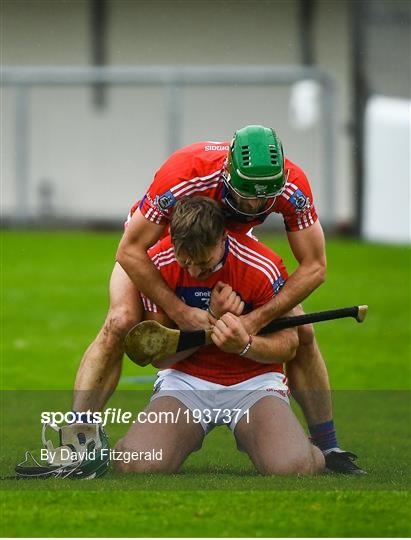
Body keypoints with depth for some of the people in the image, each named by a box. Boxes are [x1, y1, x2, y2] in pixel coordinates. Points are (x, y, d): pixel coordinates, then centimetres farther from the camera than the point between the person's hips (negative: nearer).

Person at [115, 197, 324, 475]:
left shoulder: (263, 267, -15)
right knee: (137, 464, -29)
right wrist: (212, 319, -20)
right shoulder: (159, 264, -11)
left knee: (292, 468, -32)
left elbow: (288, 345, -5)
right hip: (185, 378, 1)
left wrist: (244, 345, -27)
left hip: (254, 380, -1)